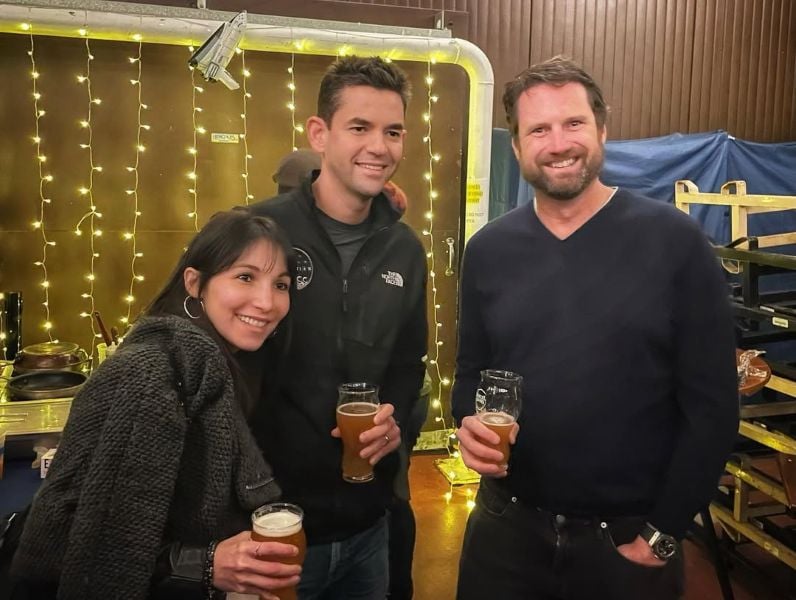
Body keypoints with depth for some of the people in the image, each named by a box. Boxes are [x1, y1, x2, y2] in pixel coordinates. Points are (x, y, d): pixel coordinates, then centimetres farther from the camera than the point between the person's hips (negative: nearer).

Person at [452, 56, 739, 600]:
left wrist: (662, 533, -7)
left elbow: (712, 404, -8)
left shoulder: (675, 240, -10)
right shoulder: (489, 250, 1)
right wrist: (469, 423, -10)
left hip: (628, 538, -2)